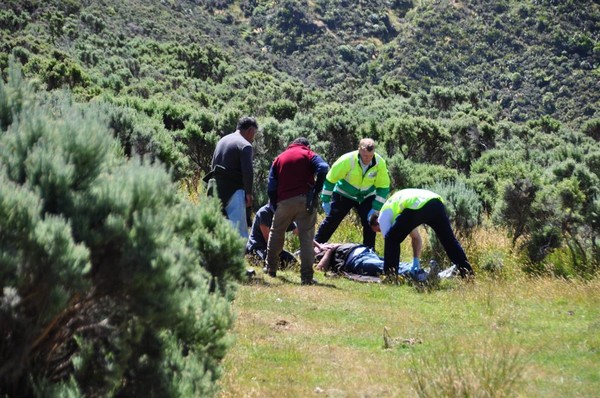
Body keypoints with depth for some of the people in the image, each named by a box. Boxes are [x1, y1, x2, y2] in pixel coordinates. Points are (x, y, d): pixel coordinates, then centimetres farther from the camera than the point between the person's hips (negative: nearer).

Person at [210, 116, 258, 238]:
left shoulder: (222, 141, 17)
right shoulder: (245, 146, -9)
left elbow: (213, 168, 21)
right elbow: (248, 172, -16)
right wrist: (249, 193, -5)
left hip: (218, 191, 8)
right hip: (235, 192, -8)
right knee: (240, 230, -8)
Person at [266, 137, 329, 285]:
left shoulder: (279, 158, 19)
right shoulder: (309, 155, 11)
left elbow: (271, 187, 10)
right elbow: (323, 168, -11)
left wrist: (275, 206, 14)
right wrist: (315, 192, -8)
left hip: (284, 201, 2)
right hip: (304, 200, -2)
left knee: (276, 233, 23)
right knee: (306, 237, -1)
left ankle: (271, 268, 29)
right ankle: (307, 276, -8)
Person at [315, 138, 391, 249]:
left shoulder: (380, 163, -24)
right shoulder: (347, 160, -31)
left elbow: (383, 187, -13)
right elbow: (330, 179, -20)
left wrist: (375, 209, -16)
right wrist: (325, 201, -15)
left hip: (366, 197, 2)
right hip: (344, 194, -2)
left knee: (370, 223, -7)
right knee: (331, 221, -1)